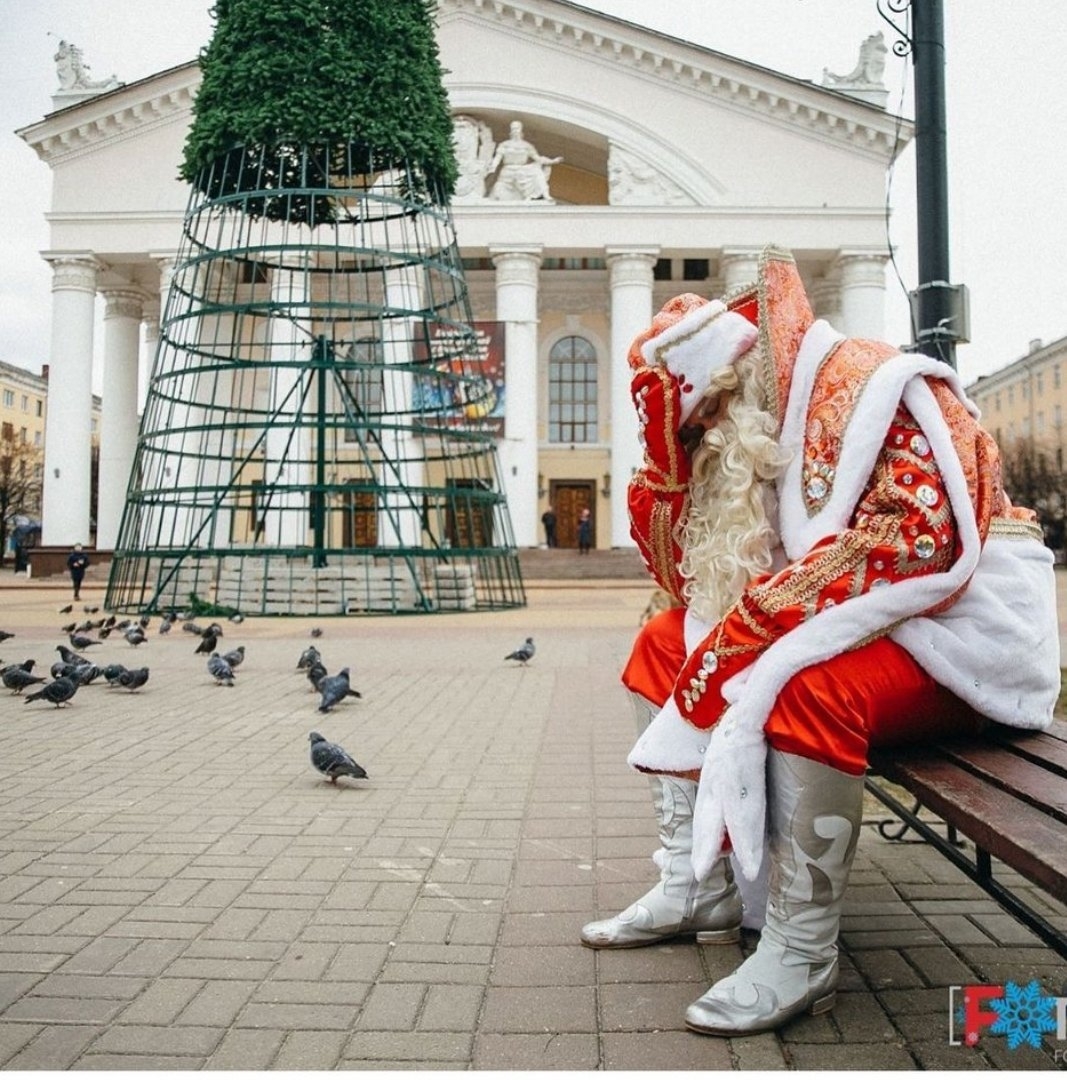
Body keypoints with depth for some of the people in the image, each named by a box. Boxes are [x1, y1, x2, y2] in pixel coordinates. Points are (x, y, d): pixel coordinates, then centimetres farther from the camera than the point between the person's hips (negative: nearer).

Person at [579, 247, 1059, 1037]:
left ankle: (800, 955, -21)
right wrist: (666, 451, -5)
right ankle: (697, 886, 1)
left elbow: (917, 537, -29)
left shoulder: (871, 384, -15)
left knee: (799, 680, -37)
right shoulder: (749, 431, 9)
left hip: (964, 628, -9)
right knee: (666, 644, 4)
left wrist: (753, 623, -30)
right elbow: (687, 573, 7)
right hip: (852, 621, 9)